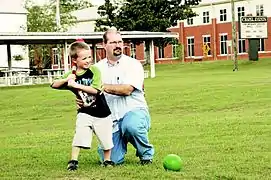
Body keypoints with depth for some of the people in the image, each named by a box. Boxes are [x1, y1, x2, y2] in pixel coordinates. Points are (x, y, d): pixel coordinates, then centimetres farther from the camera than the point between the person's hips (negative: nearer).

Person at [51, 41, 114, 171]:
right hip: (84, 112, 1)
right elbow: (54, 85, -1)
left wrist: (76, 85, -29)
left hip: (102, 113, -1)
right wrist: (66, 80, -19)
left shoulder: (94, 70, -13)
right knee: (79, 135, -16)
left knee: (106, 139, 7)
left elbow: (95, 90, -25)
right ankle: (73, 161, -6)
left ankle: (107, 160, 30)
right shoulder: (71, 75, -2)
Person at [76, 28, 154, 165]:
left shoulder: (133, 64, -3)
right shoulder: (98, 68, 10)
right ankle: (122, 140, 30)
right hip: (110, 119, 4)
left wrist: (103, 86, -18)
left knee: (131, 125, -40)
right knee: (113, 160, -8)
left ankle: (146, 154, -9)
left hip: (134, 111, -3)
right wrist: (81, 100, -13)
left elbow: (127, 90, -17)